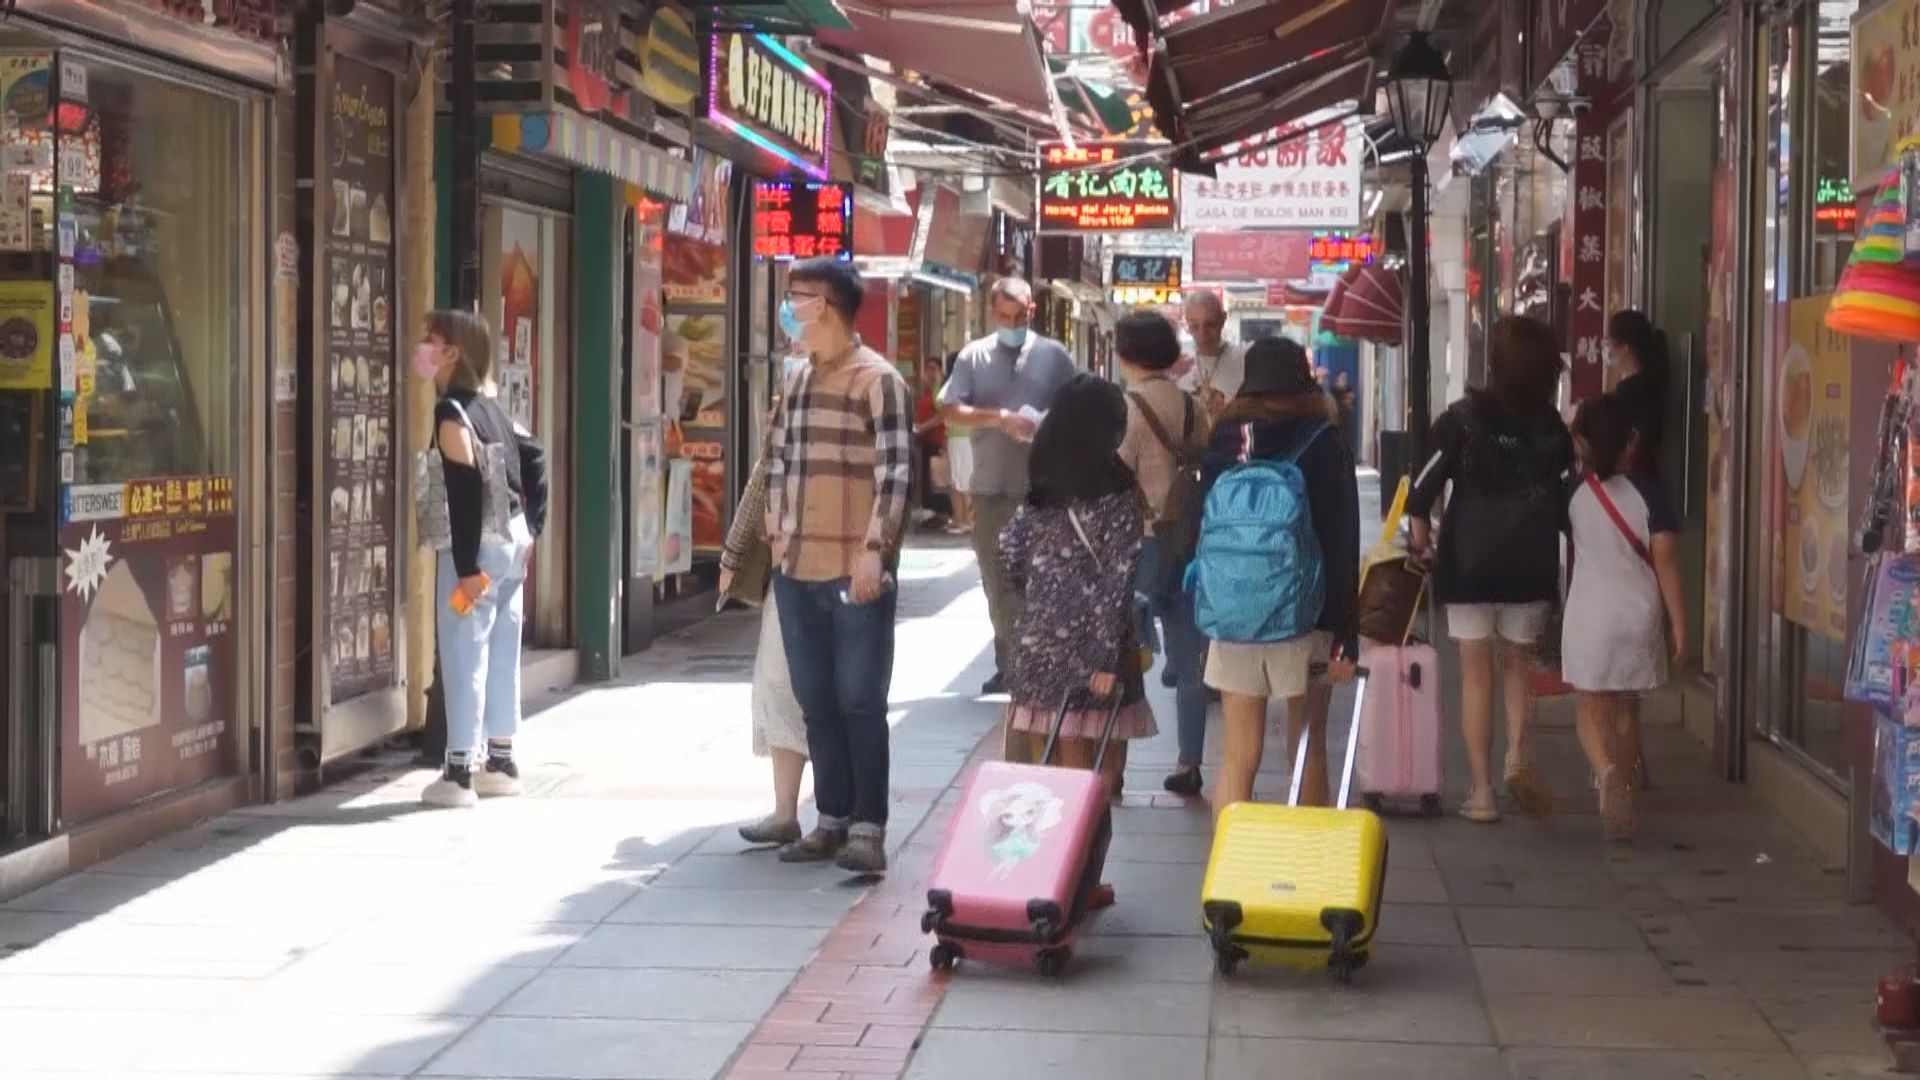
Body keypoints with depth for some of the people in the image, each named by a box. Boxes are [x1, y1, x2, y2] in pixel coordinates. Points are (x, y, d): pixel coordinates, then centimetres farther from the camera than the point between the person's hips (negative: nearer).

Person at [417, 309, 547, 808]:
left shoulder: (452, 412, -14)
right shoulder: (490, 406, 12)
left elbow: (466, 491, -21)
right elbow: (533, 459, 18)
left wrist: (467, 567, -21)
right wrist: (532, 529, 18)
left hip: (479, 545, -9)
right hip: (512, 539, 9)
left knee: (463, 654, -4)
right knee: (500, 650, 14)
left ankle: (459, 773, -3)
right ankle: (500, 763, 21)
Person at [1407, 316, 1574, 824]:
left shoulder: (1465, 418, -9)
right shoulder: (1552, 427, 0)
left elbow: (1425, 483, -10)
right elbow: (1567, 496, 1)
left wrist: (1421, 532, 5)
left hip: (1469, 563, -2)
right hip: (1531, 567, 2)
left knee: (1476, 672, 5)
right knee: (1518, 662, 19)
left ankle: (1482, 792, 5)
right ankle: (1519, 754, -5)